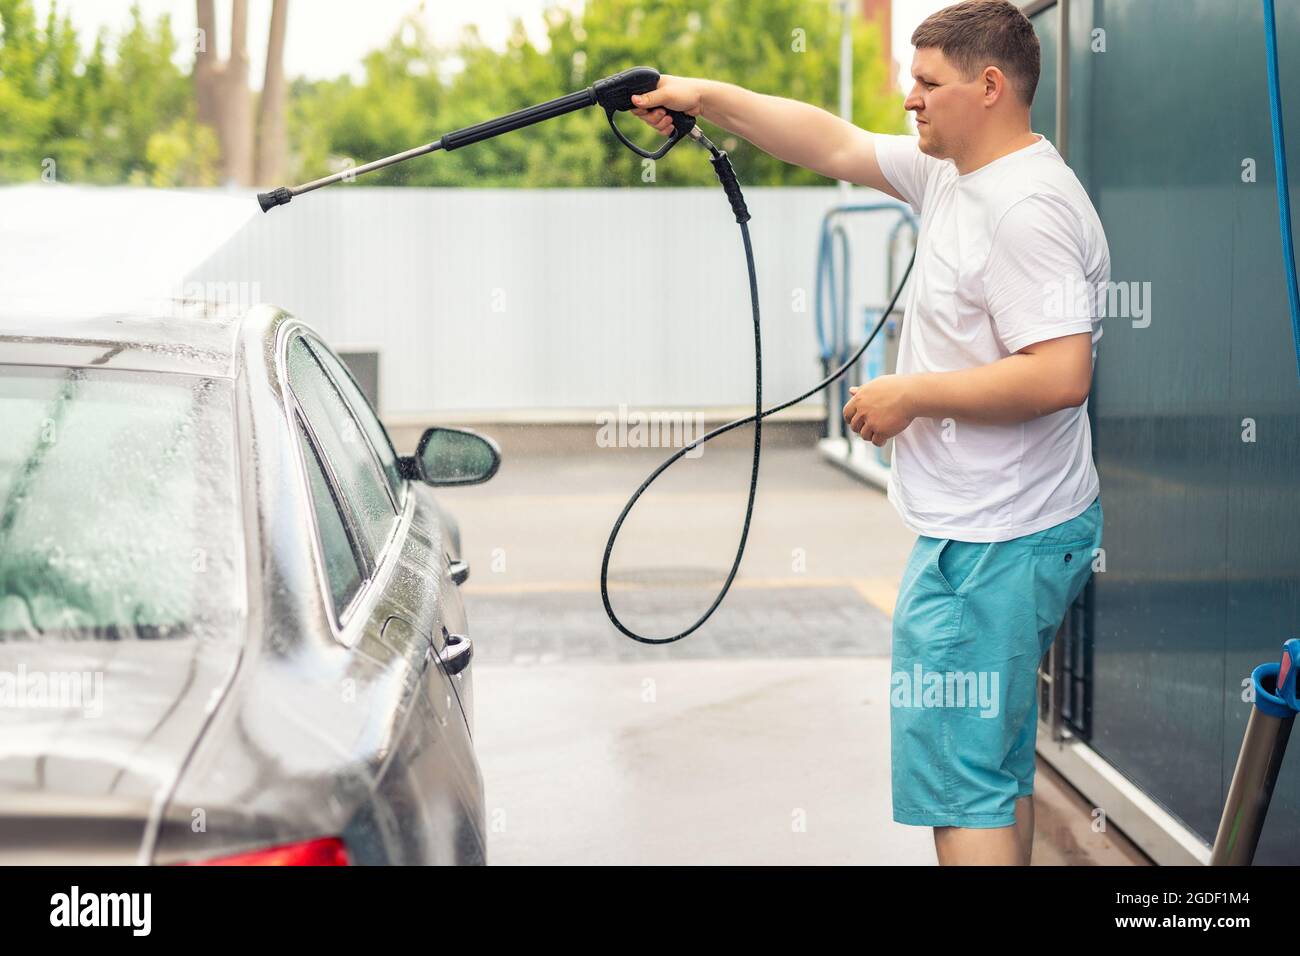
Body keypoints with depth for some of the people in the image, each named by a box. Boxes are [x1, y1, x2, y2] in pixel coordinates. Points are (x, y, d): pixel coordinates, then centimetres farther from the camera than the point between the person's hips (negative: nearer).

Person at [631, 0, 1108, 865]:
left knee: (955, 777, -8)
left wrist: (911, 396, -17)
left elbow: (1061, 374, -27)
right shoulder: (951, 174, 11)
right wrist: (706, 98, 18)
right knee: (997, 765, 18)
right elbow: (833, 144, 21)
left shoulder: (1028, 208, -20)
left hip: (990, 547, -11)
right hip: (993, 533, 11)